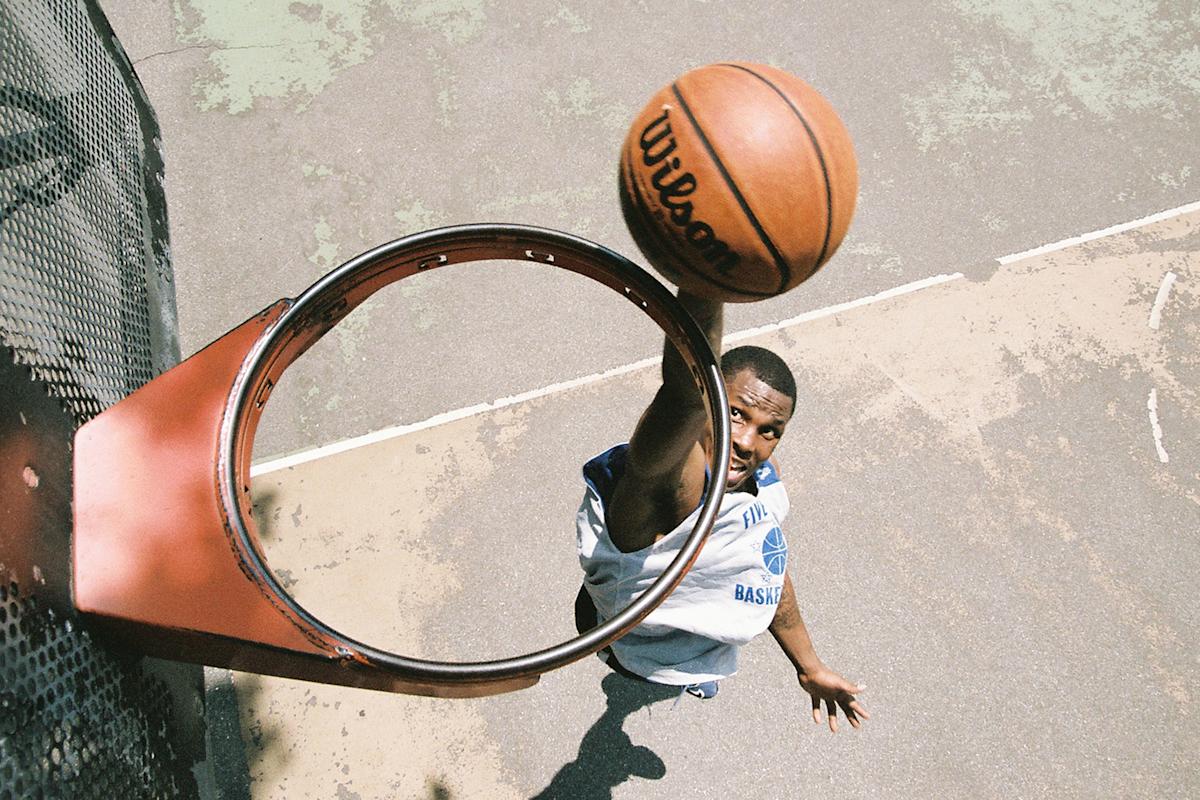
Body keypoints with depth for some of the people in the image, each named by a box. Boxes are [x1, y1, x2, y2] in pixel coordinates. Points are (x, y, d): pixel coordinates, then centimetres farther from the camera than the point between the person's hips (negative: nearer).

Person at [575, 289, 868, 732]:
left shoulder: (763, 476, -16)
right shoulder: (673, 482, -44)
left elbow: (770, 572, 2)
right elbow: (686, 394, -67)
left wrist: (810, 668, 14)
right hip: (639, 663, -7)